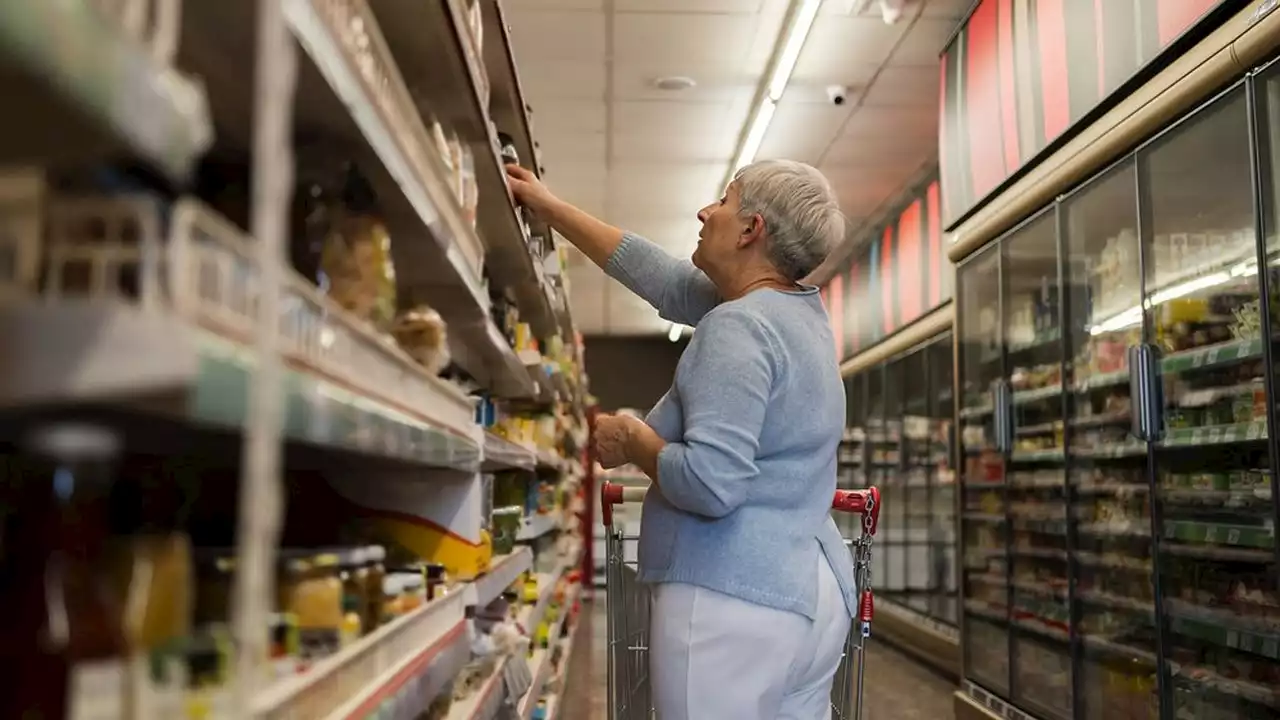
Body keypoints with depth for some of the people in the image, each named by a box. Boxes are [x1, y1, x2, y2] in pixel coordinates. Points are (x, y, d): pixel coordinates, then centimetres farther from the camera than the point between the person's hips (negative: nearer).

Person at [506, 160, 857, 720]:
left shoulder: (738, 326, -16)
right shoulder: (801, 307, 12)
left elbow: (711, 483, -25)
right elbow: (661, 278, 19)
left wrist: (633, 441, -6)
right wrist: (547, 207, 24)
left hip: (732, 602, -9)